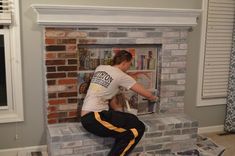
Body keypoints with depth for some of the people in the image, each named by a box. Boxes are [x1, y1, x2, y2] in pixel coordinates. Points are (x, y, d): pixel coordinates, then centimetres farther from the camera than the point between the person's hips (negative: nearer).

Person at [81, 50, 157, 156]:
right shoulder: (121, 76, -4)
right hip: (95, 117, -8)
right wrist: (153, 98, 23)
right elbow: (146, 94, 3)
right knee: (138, 128, -8)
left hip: (86, 117, 8)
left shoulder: (100, 68, 14)